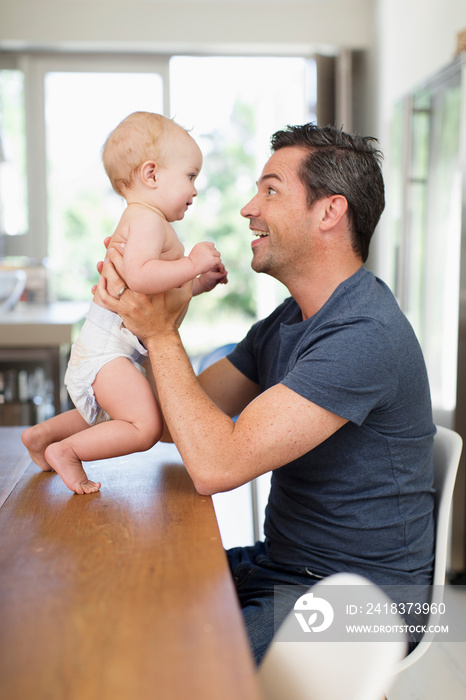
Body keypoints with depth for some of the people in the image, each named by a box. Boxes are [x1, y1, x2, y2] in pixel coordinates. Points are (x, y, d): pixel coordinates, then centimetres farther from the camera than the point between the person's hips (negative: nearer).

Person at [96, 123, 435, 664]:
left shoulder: (365, 336, -26)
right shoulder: (285, 322, 7)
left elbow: (215, 466, -29)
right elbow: (179, 422, 8)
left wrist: (161, 333, -20)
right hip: (278, 561, 8)